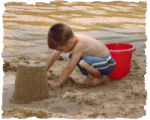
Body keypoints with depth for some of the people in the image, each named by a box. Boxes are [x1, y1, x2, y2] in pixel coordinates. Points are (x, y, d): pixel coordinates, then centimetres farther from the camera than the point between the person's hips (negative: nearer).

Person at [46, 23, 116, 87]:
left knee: (83, 62, -34)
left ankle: (100, 78, -6)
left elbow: (69, 68, -29)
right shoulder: (71, 39, -8)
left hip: (107, 63, -9)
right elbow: (54, 56, 0)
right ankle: (90, 76, 13)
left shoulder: (79, 45, -32)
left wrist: (57, 83, -23)